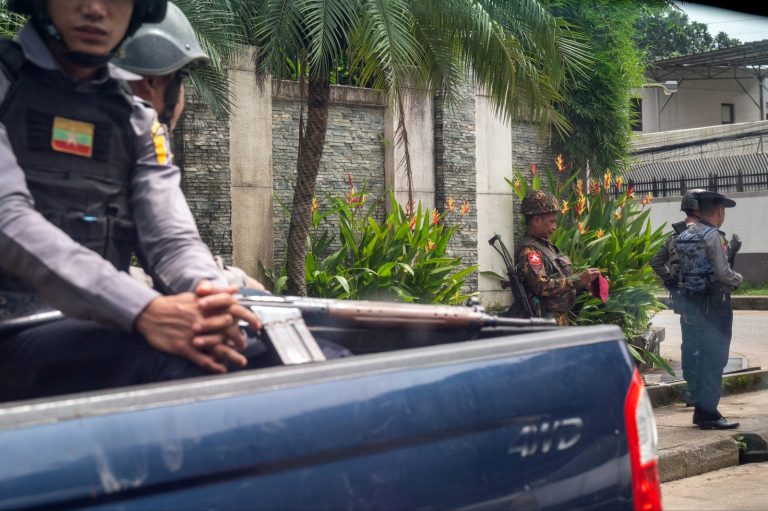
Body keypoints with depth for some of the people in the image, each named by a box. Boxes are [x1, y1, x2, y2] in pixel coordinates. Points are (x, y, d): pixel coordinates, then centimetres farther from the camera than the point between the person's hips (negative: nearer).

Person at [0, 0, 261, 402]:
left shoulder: (138, 123, 14)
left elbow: (172, 238, 2)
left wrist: (211, 295, -24)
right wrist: (142, 309, -31)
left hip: (99, 329, 5)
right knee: (188, 362, -31)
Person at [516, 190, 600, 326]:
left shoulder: (548, 247, 18)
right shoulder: (529, 251, -13)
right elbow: (542, 286, -23)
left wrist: (586, 284, 8)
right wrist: (579, 280, -21)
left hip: (561, 318, 10)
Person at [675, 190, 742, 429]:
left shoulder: (683, 235, 9)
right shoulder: (713, 235, -15)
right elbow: (723, 273, -20)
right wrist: (738, 279, -1)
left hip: (693, 301, 8)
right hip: (715, 303, -8)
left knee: (703, 356, 16)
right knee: (715, 358, -2)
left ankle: (701, 409, 22)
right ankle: (708, 413, -2)